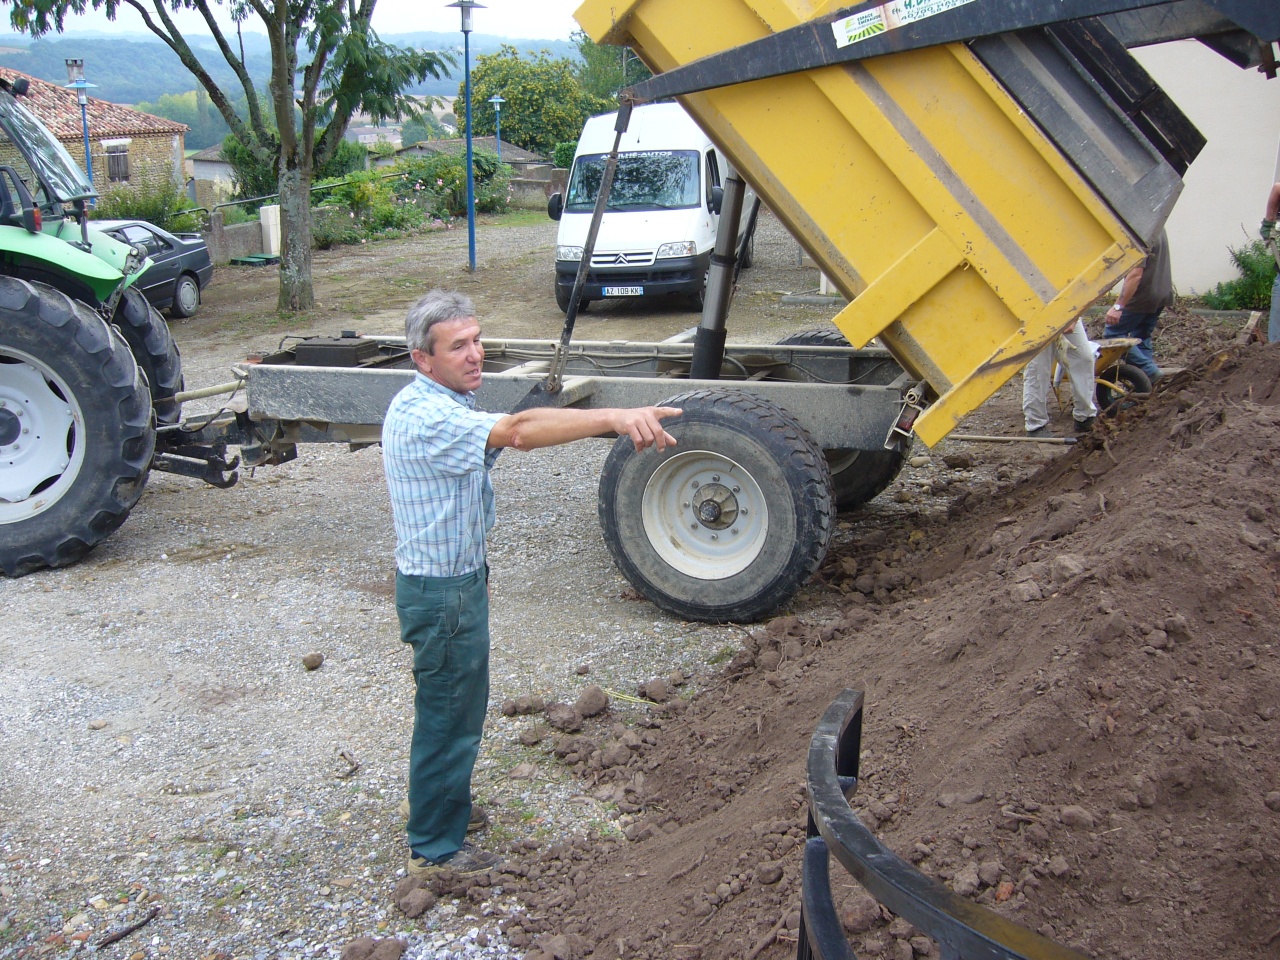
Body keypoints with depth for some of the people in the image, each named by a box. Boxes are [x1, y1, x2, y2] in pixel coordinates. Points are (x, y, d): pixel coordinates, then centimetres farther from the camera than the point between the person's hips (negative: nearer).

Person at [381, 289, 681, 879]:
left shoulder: (442, 405, 7)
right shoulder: (425, 415, -28)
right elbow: (517, 430, -43)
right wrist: (615, 419, -54)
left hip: (460, 577, 10)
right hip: (441, 592, -10)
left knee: (460, 704, 25)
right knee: (447, 714, 4)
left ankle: (446, 802, 45)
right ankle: (435, 850, 20)